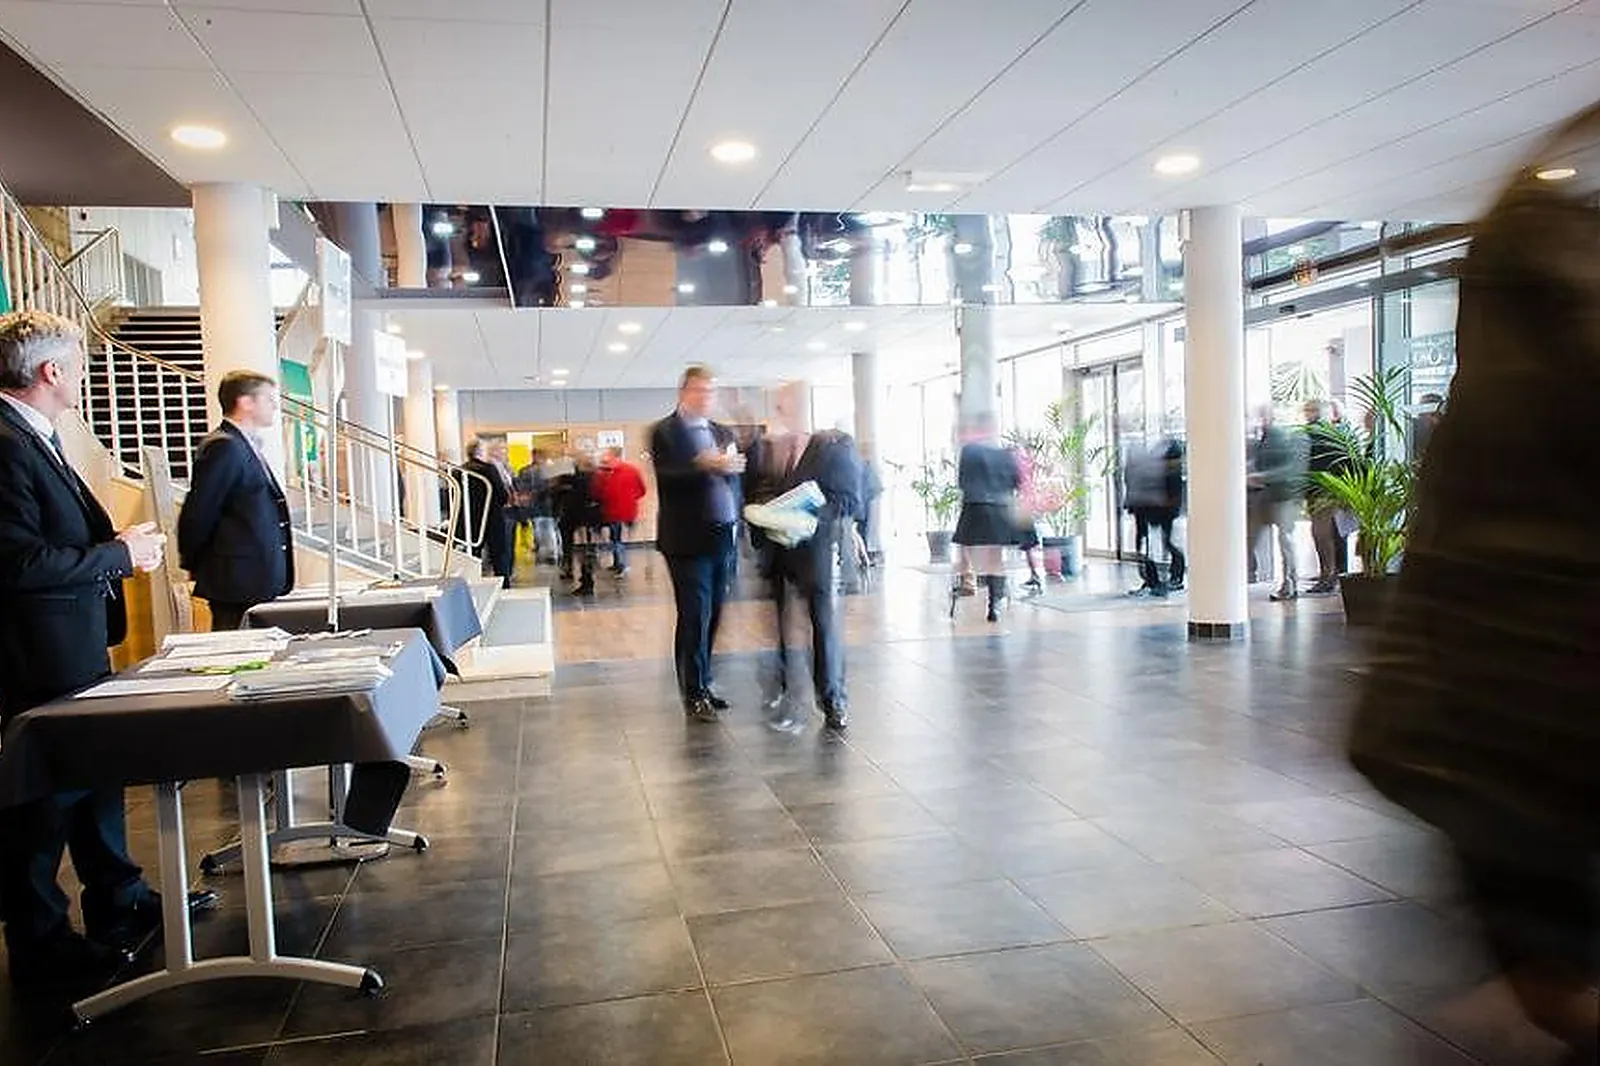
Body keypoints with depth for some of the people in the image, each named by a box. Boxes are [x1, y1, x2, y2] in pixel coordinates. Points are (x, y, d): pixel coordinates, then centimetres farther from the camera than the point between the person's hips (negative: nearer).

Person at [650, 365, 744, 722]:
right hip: (689, 539, -5)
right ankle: (694, 693, 8)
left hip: (723, 538, 6)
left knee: (712, 616, 10)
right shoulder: (664, 432, -3)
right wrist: (706, 466, -32)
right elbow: (670, 477, -18)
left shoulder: (723, 434, 16)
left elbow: (735, 482, 12)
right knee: (694, 618, -3)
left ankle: (702, 682, 22)